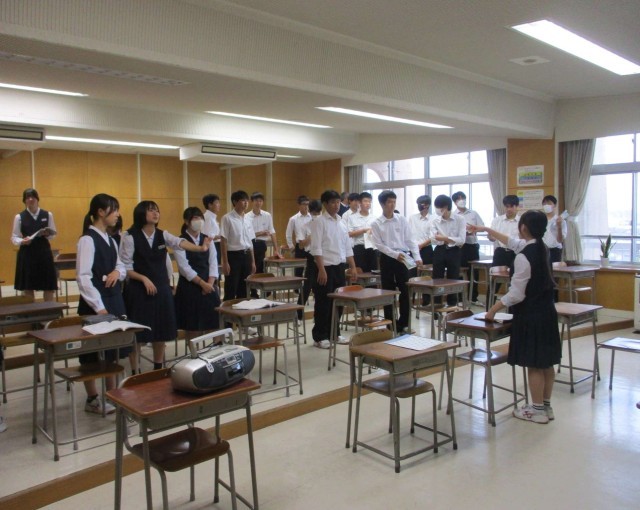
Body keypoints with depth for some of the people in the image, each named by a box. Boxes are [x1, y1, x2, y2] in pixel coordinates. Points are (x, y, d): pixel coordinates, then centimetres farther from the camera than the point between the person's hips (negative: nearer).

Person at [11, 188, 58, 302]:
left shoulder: (48, 215, 6)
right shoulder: (19, 217, 2)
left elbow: (53, 234, 9)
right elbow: (14, 237, 2)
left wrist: (47, 234, -13)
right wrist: (22, 241, -19)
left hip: (44, 252, 1)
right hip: (27, 254, -1)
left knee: (49, 286, 2)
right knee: (28, 287, 3)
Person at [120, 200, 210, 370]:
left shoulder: (162, 235, 5)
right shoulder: (130, 237, -7)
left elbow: (179, 242, -16)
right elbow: (125, 267, -8)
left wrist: (200, 248, -34)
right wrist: (144, 279, -20)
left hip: (161, 289, 5)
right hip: (139, 290, -5)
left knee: (161, 331, 11)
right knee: (137, 334, 0)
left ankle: (158, 368, 26)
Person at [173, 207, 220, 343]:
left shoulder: (207, 239, 10)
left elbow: (213, 262, 5)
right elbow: (184, 267, -13)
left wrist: (210, 283, -9)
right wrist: (202, 283, -17)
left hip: (209, 286, 5)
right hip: (189, 286, -4)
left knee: (211, 321, 5)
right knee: (191, 324, 1)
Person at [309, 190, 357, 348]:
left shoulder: (341, 222, 13)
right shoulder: (319, 221, -8)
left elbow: (347, 247, 17)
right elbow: (316, 248, -15)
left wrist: (353, 267, 11)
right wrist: (322, 270, -21)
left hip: (340, 267, 7)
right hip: (326, 267, -7)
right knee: (323, 304, -1)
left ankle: (334, 334, 25)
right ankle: (319, 337, 8)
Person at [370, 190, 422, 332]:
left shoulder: (402, 220, 3)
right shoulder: (376, 224, -1)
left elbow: (410, 240, 2)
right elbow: (379, 244, -6)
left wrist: (417, 257, -10)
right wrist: (395, 254, -18)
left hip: (404, 258, 1)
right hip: (387, 259, -1)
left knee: (405, 291, 2)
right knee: (388, 292, 7)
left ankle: (403, 323, 14)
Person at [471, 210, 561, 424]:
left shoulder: (523, 257, -22)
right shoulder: (541, 247, 4)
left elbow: (516, 294, -20)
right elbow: (512, 242, 22)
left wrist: (493, 309, -9)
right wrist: (487, 230, 29)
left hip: (530, 315, -9)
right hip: (547, 311, 9)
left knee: (533, 364, 3)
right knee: (546, 362, 16)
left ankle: (537, 410, 14)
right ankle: (546, 406, 28)